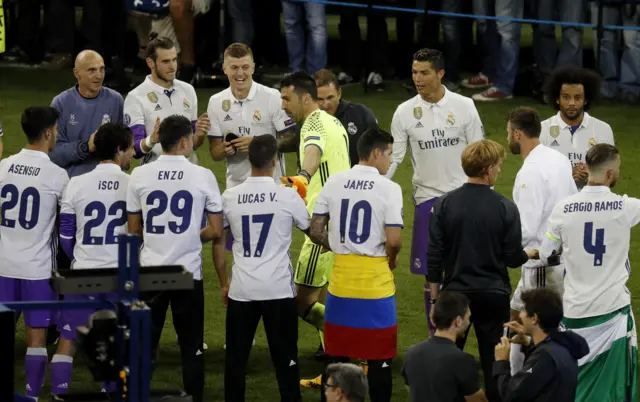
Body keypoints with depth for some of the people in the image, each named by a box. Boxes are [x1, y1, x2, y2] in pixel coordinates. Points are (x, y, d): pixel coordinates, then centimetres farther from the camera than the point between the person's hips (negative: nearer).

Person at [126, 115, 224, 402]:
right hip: (188, 272, -2)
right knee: (191, 348, 7)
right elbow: (217, 231, -2)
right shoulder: (203, 176, -6)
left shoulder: (139, 175, -1)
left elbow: (133, 230, 7)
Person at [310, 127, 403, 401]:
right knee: (379, 358, 5)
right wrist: (392, 258, 4)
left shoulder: (334, 183, 1)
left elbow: (315, 231, 3)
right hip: (376, 282, -4)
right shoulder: (389, 188, -11)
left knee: (335, 355, 14)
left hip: (341, 280, 4)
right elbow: (394, 240, -17)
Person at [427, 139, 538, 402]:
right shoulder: (505, 208, -11)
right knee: (494, 363, 7)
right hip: (493, 296, -1)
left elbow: (434, 257, -3)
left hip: (455, 294, 1)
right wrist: (531, 253, 17)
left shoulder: (445, 204, -6)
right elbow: (513, 259, -6)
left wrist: (435, 299, 7)